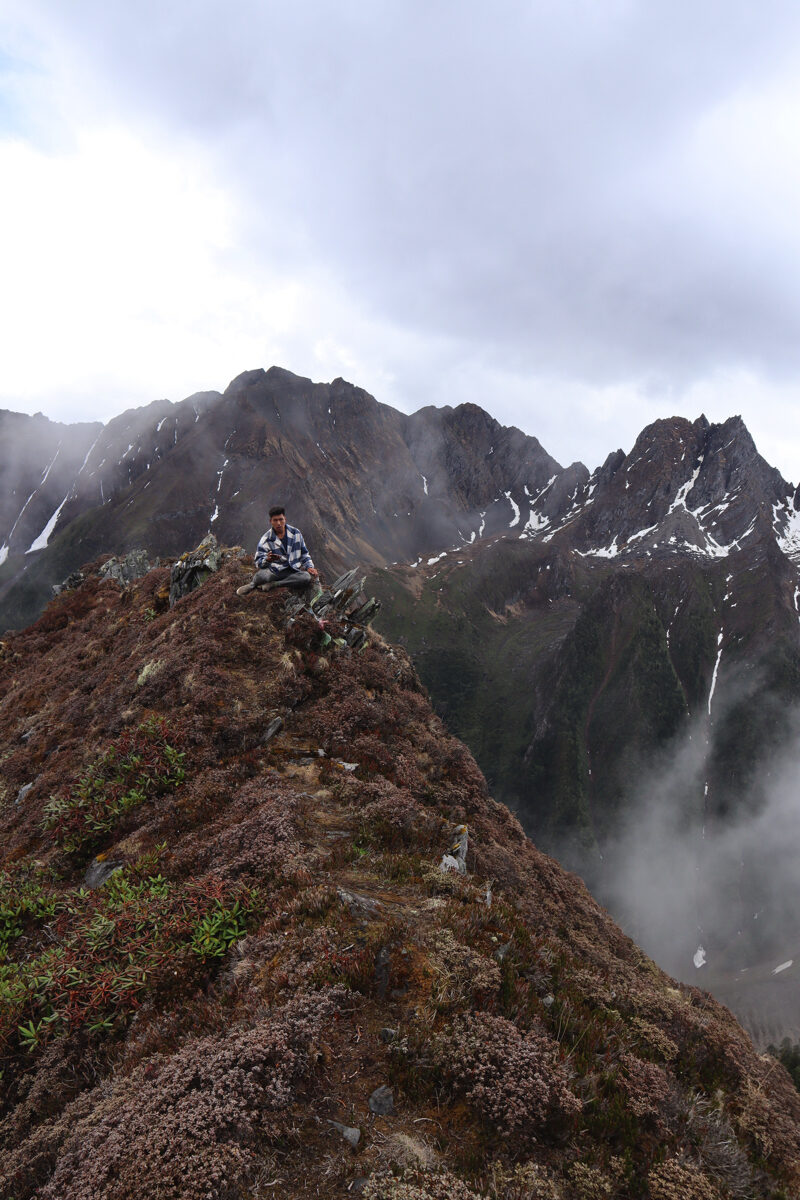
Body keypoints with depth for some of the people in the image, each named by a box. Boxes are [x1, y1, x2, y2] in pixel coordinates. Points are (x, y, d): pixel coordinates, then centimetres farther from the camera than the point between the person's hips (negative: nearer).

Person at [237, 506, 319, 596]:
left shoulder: (295, 533, 5)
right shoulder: (266, 539, -2)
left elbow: (304, 554, 17)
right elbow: (258, 562, -6)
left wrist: (310, 567, 0)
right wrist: (267, 560, -29)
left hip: (292, 571, 3)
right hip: (274, 571, -3)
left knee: (307, 577, -32)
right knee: (260, 575, -38)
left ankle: (272, 584, -21)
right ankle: (252, 585, 1)